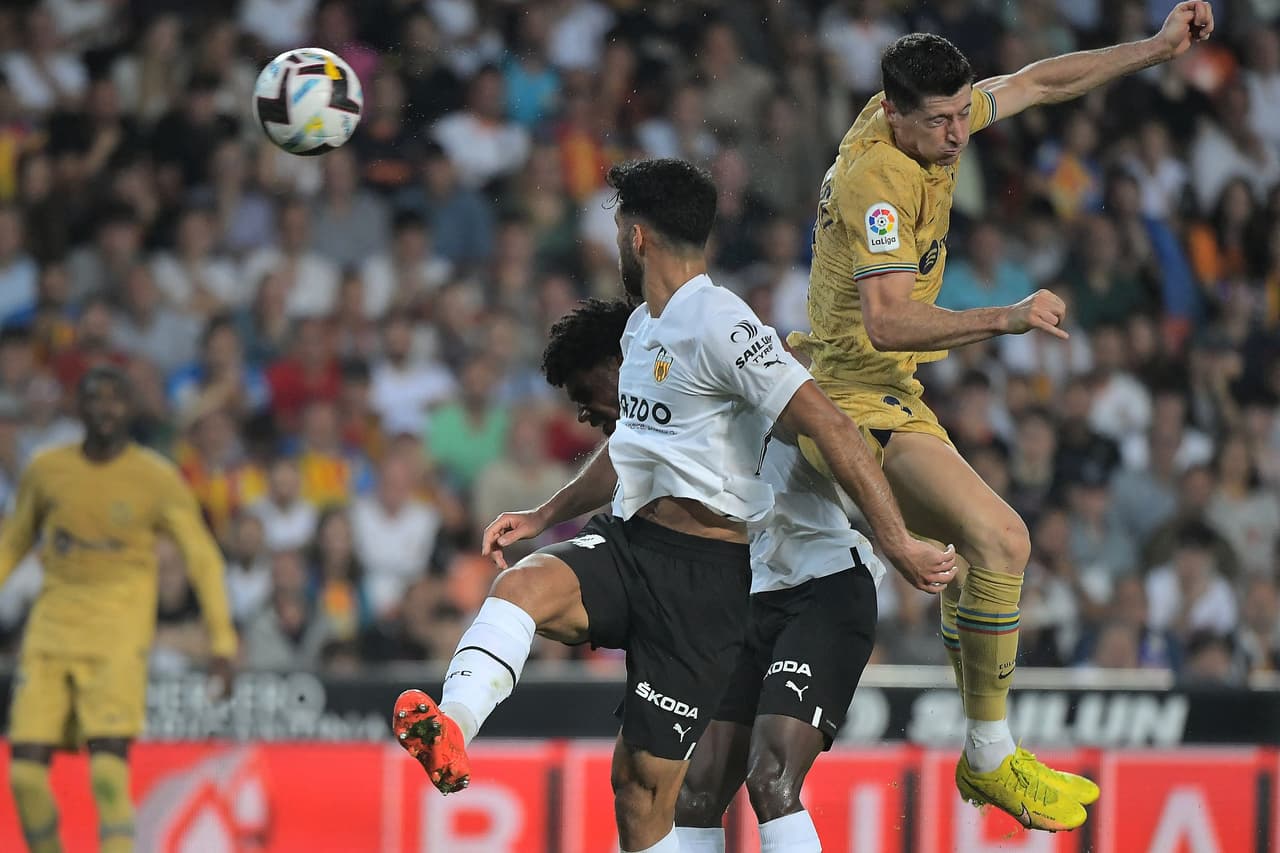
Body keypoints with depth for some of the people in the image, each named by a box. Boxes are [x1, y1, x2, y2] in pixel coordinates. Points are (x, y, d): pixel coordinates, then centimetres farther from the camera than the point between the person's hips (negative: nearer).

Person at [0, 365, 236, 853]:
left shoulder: (157, 480, -1)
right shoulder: (47, 470, 7)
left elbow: (202, 557, 2)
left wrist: (222, 639, -5)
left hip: (118, 634, -3)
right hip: (51, 630, 3)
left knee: (108, 756, -19)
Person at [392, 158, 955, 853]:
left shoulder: (718, 324, -13)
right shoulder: (643, 326, 18)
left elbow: (829, 426, -19)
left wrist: (897, 543, -24)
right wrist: (542, 517, 30)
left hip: (703, 573, -7)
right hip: (625, 540, 7)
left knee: (645, 782, -9)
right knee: (520, 586, -26)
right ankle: (448, 732, -49)